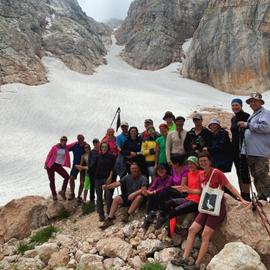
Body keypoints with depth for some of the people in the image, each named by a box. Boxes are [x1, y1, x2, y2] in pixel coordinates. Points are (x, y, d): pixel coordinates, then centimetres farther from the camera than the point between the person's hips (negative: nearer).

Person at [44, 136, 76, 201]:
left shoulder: (66, 147, 3)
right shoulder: (55, 147, -5)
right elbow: (49, 155, -2)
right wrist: (45, 164, -5)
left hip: (58, 166, 3)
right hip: (51, 165, -2)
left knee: (67, 176, -14)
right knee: (52, 180, 1)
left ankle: (62, 191, -2)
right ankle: (54, 195, 16)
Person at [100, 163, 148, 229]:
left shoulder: (143, 178, -7)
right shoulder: (127, 177, 3)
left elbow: (143, 189, -22)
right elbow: (117, 183, -10)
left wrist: (134, 194, -37)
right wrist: (108, 186, -28)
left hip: (137, 197, -4)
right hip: (127, 197, 4)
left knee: (139, 197, -36)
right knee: (116, 198, -19)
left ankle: (127, 215, -35)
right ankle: (110, 219, -22)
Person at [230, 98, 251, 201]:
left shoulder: (246, 116, -7)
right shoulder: (233, 119, 16)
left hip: (243, 148, -8)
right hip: (235, 149, 8)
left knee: (244, 172, -7)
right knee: (239, 172, 11)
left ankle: (247, 196, 0)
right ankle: (242, 195, 19)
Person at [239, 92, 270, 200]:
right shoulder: (252, 116, 22)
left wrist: (247, 125, -16)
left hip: (261, 152, -9)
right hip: (250, 151, 9)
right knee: (255, 176, 13)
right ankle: (261, 196, 23)